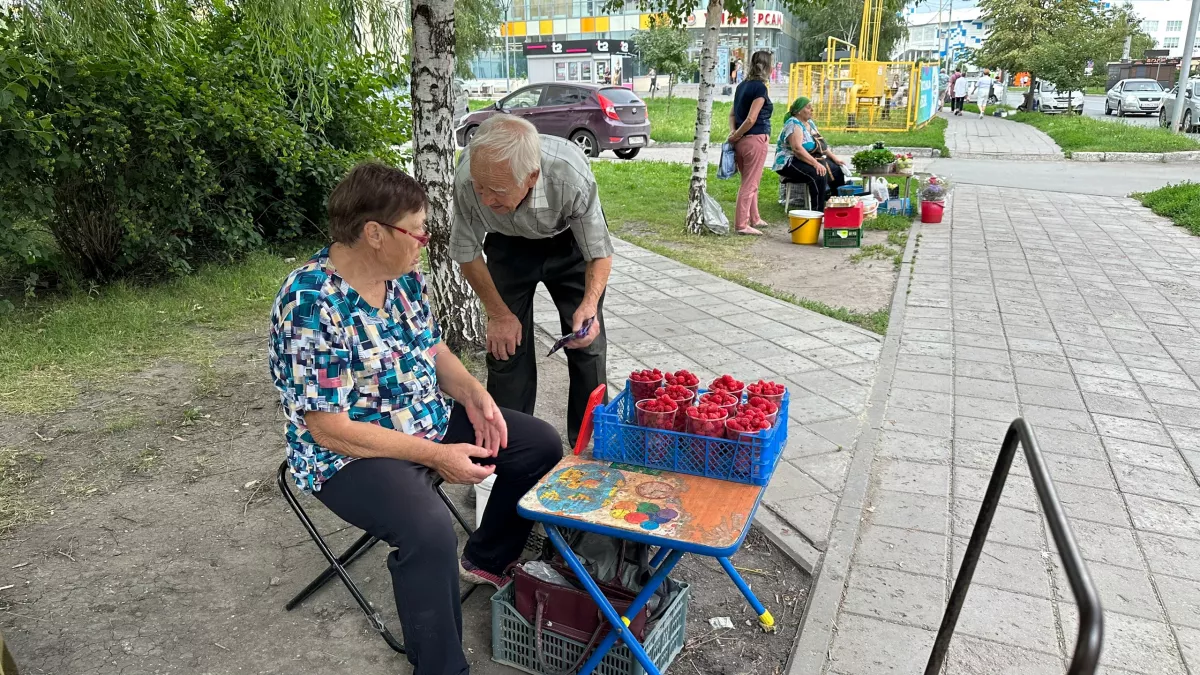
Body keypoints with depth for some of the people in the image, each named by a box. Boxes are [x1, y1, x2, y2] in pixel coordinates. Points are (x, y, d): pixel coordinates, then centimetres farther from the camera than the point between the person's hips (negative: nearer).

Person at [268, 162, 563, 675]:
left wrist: (474, 394, -7)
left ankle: (486, 560, 25)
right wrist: (434, 456, -25)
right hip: (351, 453, -8)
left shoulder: (403, 275, -2)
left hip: (432, 420, 8)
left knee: (540, 445, 6)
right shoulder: (311, 306, -27)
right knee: (430, 532, -36)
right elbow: (328, 427, -26)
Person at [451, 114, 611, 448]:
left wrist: (590, 304, -41)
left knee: (587, 344, -3)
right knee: (506, 345, -5)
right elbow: (467, 253, -16)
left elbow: (600, 254, -23)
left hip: (568, 243, -1)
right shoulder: (468, 178, -36)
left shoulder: (573, 178, -41)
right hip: (508, 245, 1)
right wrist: (498, 314, -10)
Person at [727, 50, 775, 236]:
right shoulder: (760, 88, -14)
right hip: (755, 140, -8)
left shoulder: (742, 85, 11)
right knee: (750, 184, -2)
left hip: (742, 141, 8)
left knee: (749, 181, 19)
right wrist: (736, 136, -9)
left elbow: (732, 113, 13)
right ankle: (742, 225, 2)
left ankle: (754, 219, 31)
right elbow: (751, 119, -19)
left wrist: (733, 132, 0)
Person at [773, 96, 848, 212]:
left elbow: (821, 144, 18)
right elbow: (797, 149, -29)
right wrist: (815, 164, -35)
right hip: (790, 162, -10)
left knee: (837, 170, 3)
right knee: (819, 174, -33)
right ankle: (818, 211, -30)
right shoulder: (794, 124, -16)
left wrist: (834, 158, 6)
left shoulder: (810, 123, 14)